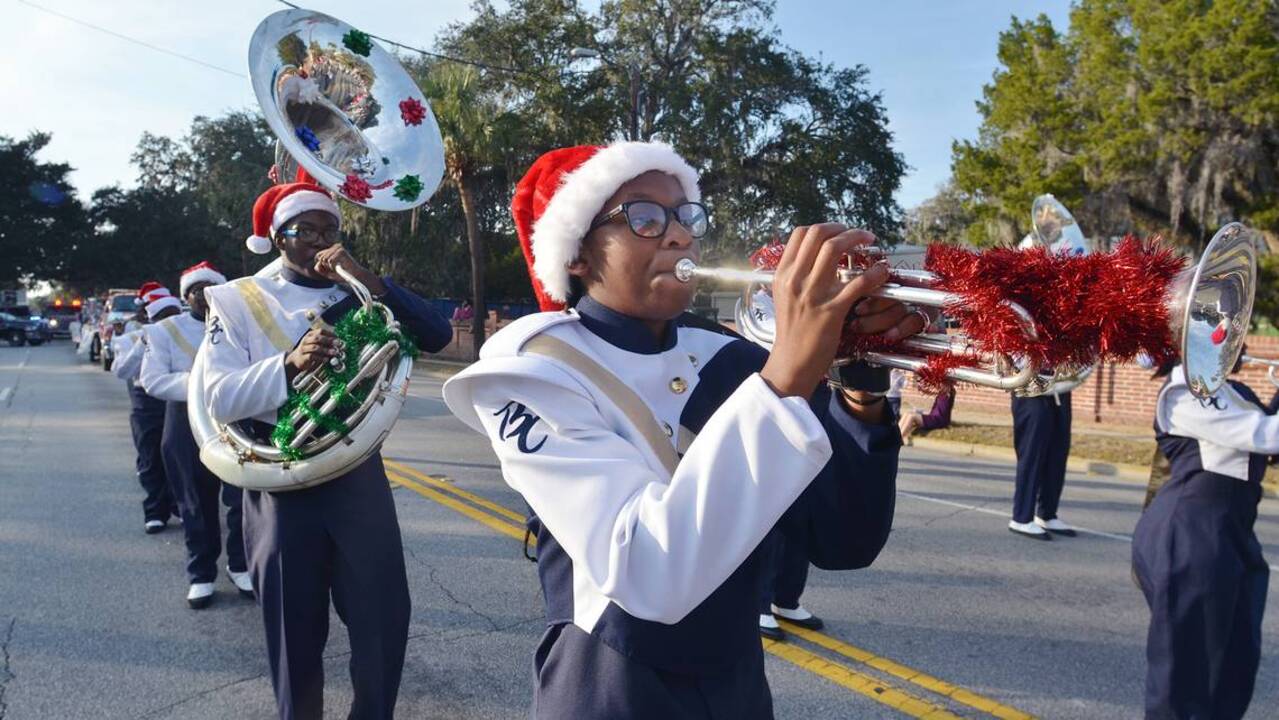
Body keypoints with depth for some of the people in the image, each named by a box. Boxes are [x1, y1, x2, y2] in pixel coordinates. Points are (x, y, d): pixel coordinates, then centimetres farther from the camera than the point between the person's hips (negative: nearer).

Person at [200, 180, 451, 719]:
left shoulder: (358, 296, 8)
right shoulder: (239, 300, 2)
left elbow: (438, 335, -7)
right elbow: (219, 398, -9)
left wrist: (368, 279, -16)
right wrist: (290, 363, -25)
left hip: (358, 472, 2)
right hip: (283, 481, -1)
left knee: (385, 616, 4)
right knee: (295, 628, 10)